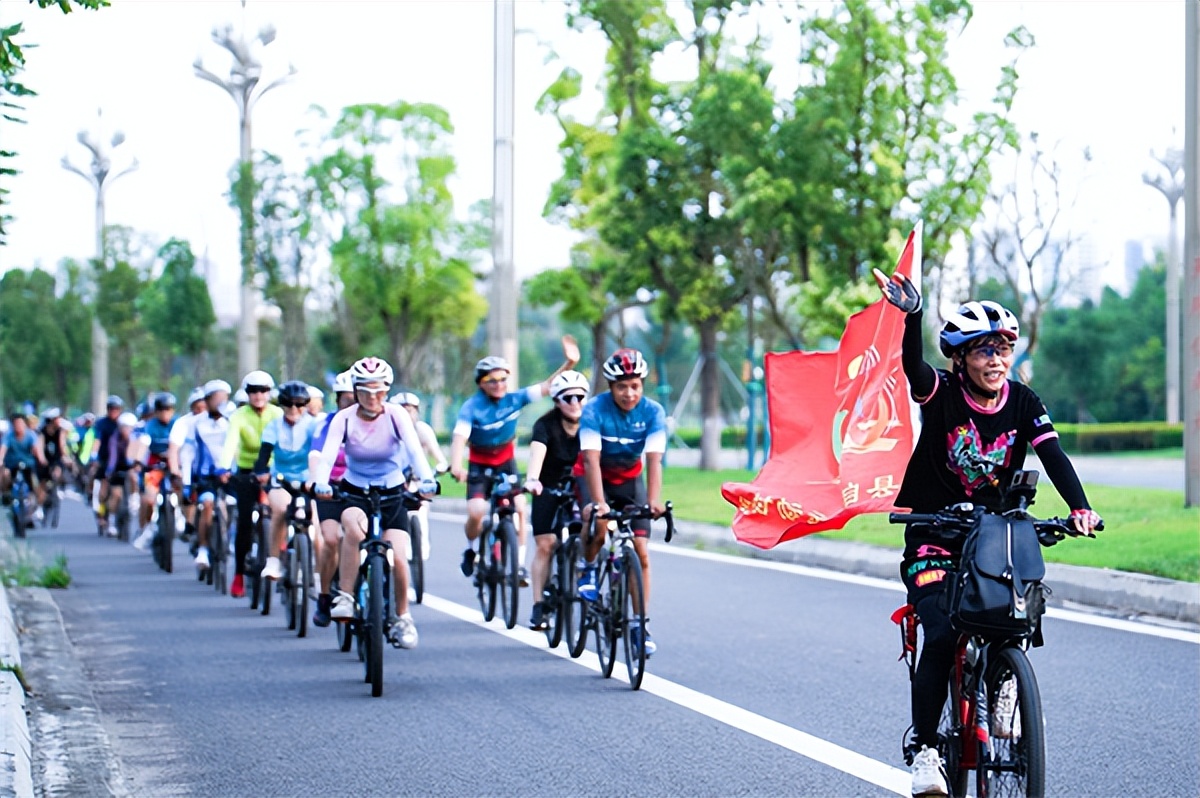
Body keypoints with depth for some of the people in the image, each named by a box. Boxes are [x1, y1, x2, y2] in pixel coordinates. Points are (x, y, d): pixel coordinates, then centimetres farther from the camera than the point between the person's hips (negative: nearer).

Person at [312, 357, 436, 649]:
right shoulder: (344, 419, -11)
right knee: (354, 528, -35)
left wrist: (427, 479, -44)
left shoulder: (396, 416, -11)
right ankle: (344, 598, -25)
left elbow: (414, 449, -25)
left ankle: (401, 617, 12)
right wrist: (320, 483, -45)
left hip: (392, 493, 0)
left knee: (398, 558, -13)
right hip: (354, 492, 0)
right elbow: (327, 454, -25)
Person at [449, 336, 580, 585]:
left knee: (519, 508, -16)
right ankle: (471, 549, 14)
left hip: (506, 463, 2)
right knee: (476, 513, -17)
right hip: (479, 466, -2)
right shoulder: (472, 407, -21)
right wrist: (456, 467, -51)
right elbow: (459, 437, -33)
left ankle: (519, 563, -5)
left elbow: (546, 387, -15)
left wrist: (568, 364, -31)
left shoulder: (515, 399, -12)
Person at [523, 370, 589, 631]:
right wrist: (532, 479, -54)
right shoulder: (546, 425, -18)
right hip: (549, 488, -1)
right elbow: (537, 452, -35)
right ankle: (539, 607, -5)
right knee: (545, 545, -9)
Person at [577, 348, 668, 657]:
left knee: (640, 550, -8)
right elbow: (591, 460, -33)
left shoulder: (653, 412, -20)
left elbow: (654, 460, -28)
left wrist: (653, 501, -42)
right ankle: (588, 568, -1)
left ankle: (642, 624, 0)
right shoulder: (595, 410, -26)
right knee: (597, 522, -33)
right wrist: (598, 502, -46)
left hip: (630, 478, 2)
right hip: (595, 477, -2)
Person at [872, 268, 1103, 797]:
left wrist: (1079, 507, -32)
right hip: (934, 538, -3)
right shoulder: (942, 393, -9)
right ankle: (923, 748, -9)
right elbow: (913, 366, -30)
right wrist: (911, 315, -50)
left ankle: (1001, 689, 14)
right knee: (942, 635, -20)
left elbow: (1052, 454, -14)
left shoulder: (1023, 404, -1)